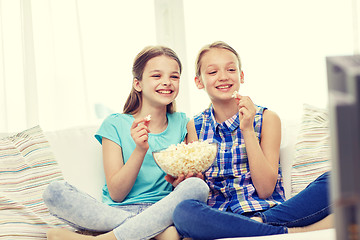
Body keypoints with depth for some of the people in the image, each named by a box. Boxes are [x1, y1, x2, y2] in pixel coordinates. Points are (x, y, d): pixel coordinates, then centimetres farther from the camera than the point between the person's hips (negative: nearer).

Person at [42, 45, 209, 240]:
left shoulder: (181, 124, 10)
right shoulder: (115, 125, 2)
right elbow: (116, 194, -3)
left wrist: (182, 180, -15)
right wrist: (140, 150, -16)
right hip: (116, 211, 0)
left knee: (197, 187, -31)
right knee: (54, 191, -25)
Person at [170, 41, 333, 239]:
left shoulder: (267, 119, 4)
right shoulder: (195, 127, 8)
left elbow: (265, 189, -4)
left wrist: (247, 130, -10)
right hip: (220, 217, 1)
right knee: (184, 212, -35)